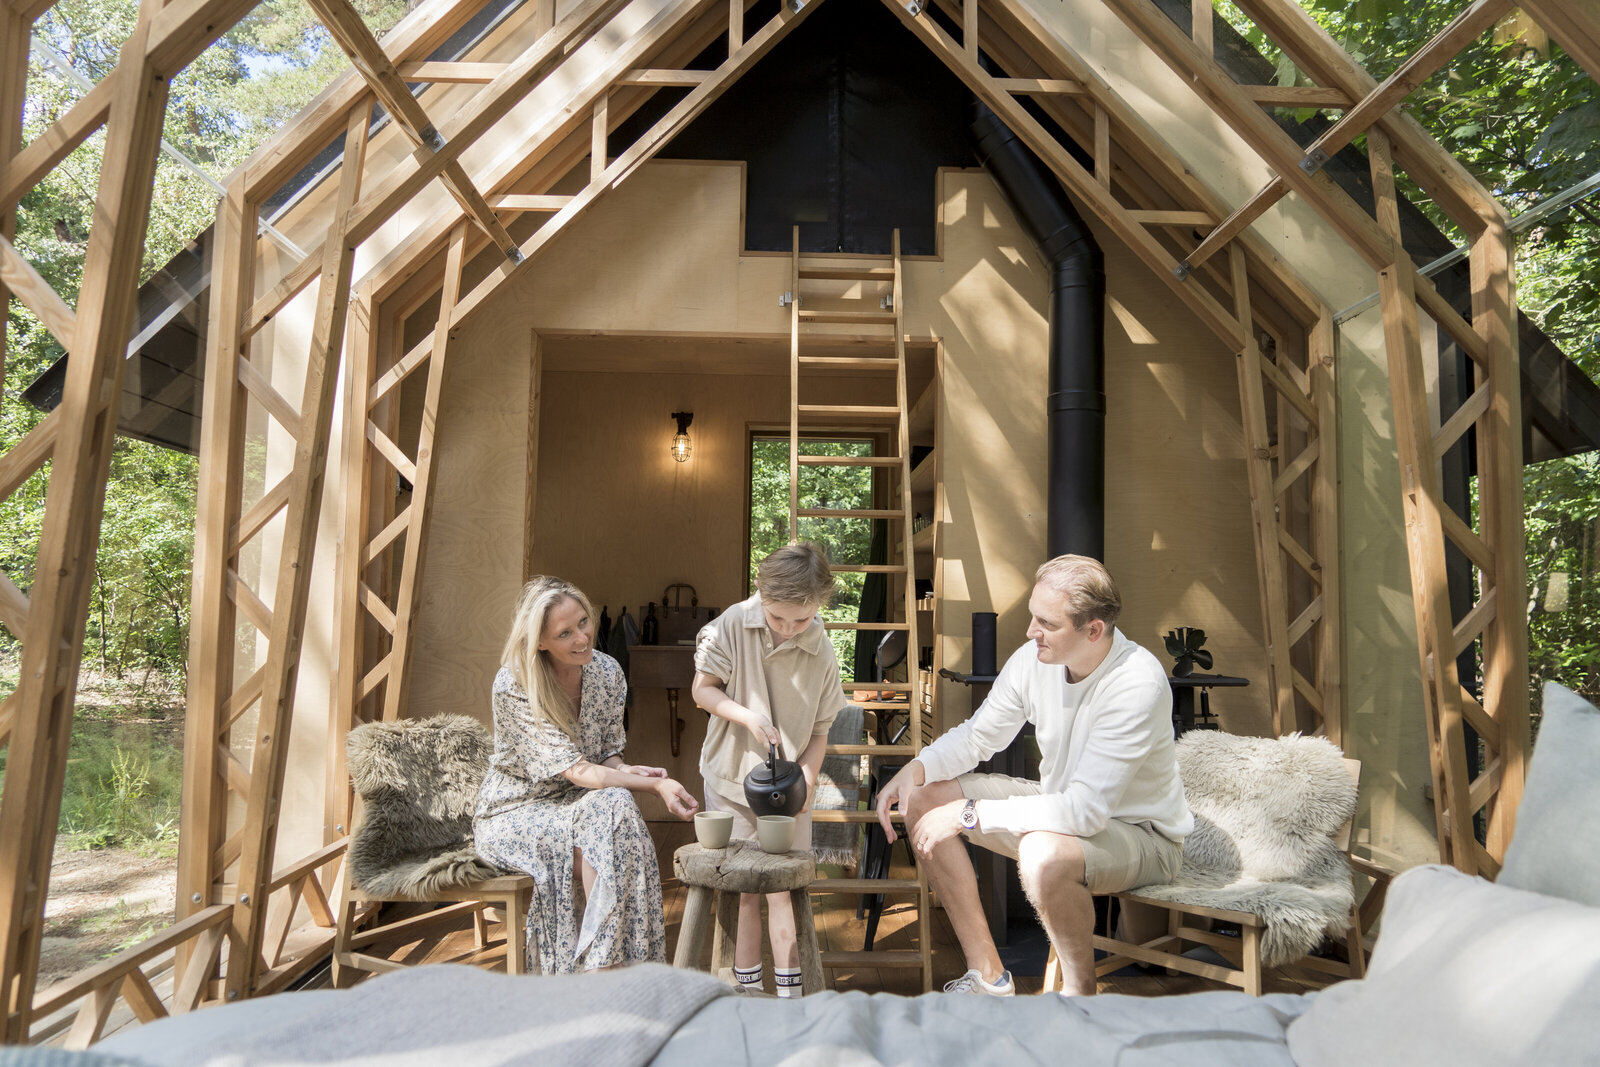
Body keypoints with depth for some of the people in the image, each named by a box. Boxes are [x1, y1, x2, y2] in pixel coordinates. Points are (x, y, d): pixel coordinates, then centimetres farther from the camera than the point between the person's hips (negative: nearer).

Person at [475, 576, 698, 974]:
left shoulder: (607, 672, -5)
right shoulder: (513, 687, -22)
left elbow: (608, 752, 4)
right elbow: (575, 769, -26)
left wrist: (626, 772, -20)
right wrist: (655, 785, -34)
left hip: (574, 803, 4)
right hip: (515, 811, -4)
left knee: (618, 804, -30)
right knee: (607, 812, -31)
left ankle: (607, 958, -23)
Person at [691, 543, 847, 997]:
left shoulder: (822, 653, -10)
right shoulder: (732, 625, -12)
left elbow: (819, 730, -2)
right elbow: (702, 689, -5)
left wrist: (806, 777, -17)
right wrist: (748, 716, -20)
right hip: (731, 777, 0)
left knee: (781, 887, 0)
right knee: (741, 887, 7)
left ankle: (790, 993, 10)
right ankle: (747, 987, 21)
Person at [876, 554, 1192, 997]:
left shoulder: (1137, 683, -31)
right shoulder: (1033, 659, -12)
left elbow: (1087, 810, -34)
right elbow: (976, 736, 3)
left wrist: (970, 814, -32)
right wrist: (915, 769, -17)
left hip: (1142, 833, -7)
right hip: (1060, 807, 7)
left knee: (1044, 854, -40)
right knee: (923, 799, -3)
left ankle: (1079, 993, -8)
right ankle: (987, 975, 5)